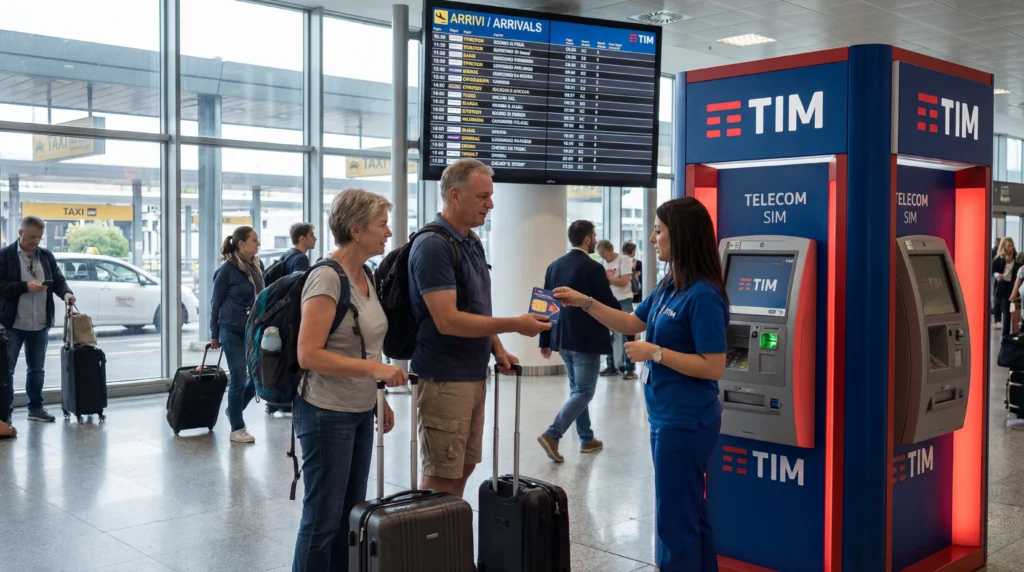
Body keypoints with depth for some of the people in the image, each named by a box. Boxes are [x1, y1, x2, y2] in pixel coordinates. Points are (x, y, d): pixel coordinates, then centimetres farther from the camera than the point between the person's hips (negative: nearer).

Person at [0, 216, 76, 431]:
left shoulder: (46, 256, 9)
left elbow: (58, 280, 9)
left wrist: (66, 293, -12)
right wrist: (26, 286, -21)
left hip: (40, 324, 5)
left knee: (37, 369, 16)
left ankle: (35, 408, 29)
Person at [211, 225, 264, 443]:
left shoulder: (257, 266, 6)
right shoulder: (227, 269, -9)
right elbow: (216, 302, -4)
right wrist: (214, 334, -1)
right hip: (232, 331, -6)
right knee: (239, 378, -2)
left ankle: (234, 409, 29)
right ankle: (237, 429, 11)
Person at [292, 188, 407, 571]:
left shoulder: (365, 276, 9)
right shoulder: (327, 278, -17)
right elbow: (308, 354, -22)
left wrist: (378, 397, 17)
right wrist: (374, 368, -27)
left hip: (360, 411, 8)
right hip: (327, 413, -8)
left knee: (351, 512, 13)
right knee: (323, 517, 0)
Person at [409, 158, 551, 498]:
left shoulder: (472, 242, 11)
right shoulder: (433, 246, -17)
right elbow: (448, 321, -24)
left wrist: (497, 349, 7)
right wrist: (515, 325, -22)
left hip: (474, 375, 9)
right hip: (444, 379, -9)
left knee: (464, 468, 16)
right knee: (441, 477, -1)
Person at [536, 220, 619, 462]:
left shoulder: (554, 266, 6)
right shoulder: (593, 268, -14)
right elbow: (609, 304, -11)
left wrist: (545, 340, 14)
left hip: (563, 338, 7)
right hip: (586, 340, -7)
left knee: (576, 389, 17)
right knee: (583, 392, -2)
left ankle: (586, 439, 24)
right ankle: (552, 435, -13)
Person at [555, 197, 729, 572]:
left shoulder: (703, 296, -21)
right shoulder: (668, 287, 7)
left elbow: (713, 367, -23)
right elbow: (632, 323, 19)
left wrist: (654, 353, -20)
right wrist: (586, 303, 9)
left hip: (685, 422, -10)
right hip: (667, 417, 10)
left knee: (675, 519, 2)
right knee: (689, 513, 19)